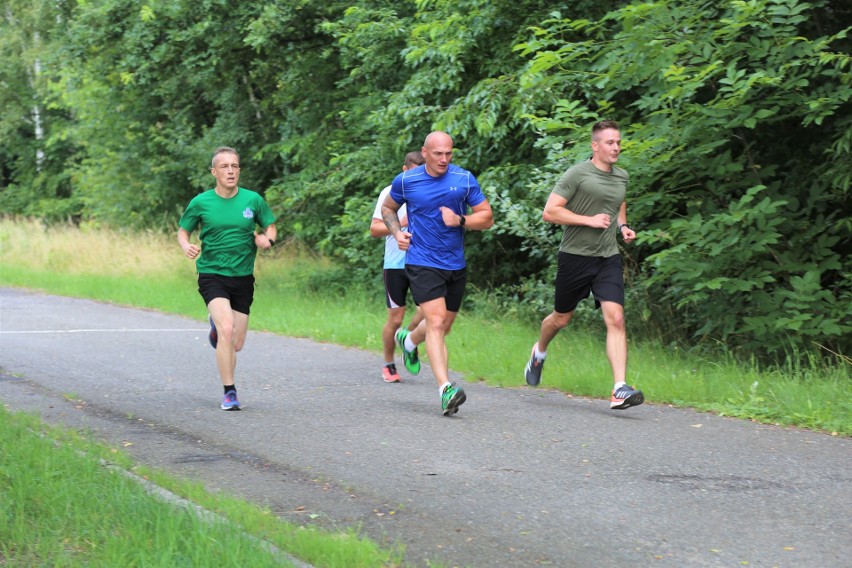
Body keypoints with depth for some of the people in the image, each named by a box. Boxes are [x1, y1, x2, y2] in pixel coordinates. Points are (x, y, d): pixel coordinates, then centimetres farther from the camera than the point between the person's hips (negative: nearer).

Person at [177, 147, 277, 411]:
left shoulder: (253, 200, 0)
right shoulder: (200, 203, -3)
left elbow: (270, 228, 13)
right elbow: (183, 231, 9)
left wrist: (267, 239, -10)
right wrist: (187, 246, -13)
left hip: (243, 277, 3)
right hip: (212, 275, -3)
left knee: (236, 344, 7)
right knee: (227, 329, -24)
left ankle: (216, 326, 45)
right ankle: (229, 392, -14)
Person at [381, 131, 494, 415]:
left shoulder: (465, 179, -2)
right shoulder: (405, 181, -3)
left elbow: (487, 218, 2)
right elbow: (388, 208, 16)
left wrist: (460, 220, -16)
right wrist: (397, 232, -2)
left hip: (456, 265, 4)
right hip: (422, 262, -4)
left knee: (443, 327, 18)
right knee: (436, 322, -19)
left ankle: (409, 341, 51)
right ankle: (446, 389, -26)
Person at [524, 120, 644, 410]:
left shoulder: (621, 177, 10)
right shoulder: (577, 174, -10)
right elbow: (549, 212, -14)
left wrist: (623, 227, 11)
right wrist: (589, 220, -19)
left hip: (608, 258, 4)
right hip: (575, 256, -4)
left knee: (615, 319, -13)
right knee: (561, 318, 13)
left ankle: (620, 390, -19)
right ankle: (539, 353, 47)